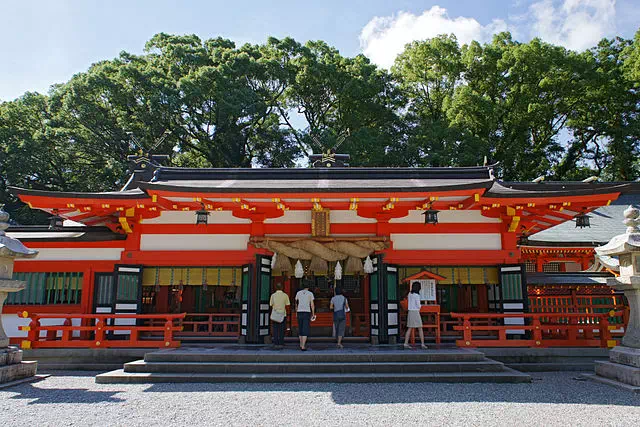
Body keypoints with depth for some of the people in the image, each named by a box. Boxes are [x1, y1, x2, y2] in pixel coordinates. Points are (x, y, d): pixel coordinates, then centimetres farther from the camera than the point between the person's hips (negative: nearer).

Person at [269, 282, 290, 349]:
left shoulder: (273, 295, -1)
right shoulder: (285, 295, -3)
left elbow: (271, 305, 1)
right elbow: (287, 305, -4)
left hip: (275, 315, 1)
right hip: (283, 314, -1)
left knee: (275, 330, 7)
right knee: (281, 330, 5)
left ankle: (276, 344, 5)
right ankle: (281, 344, 3)